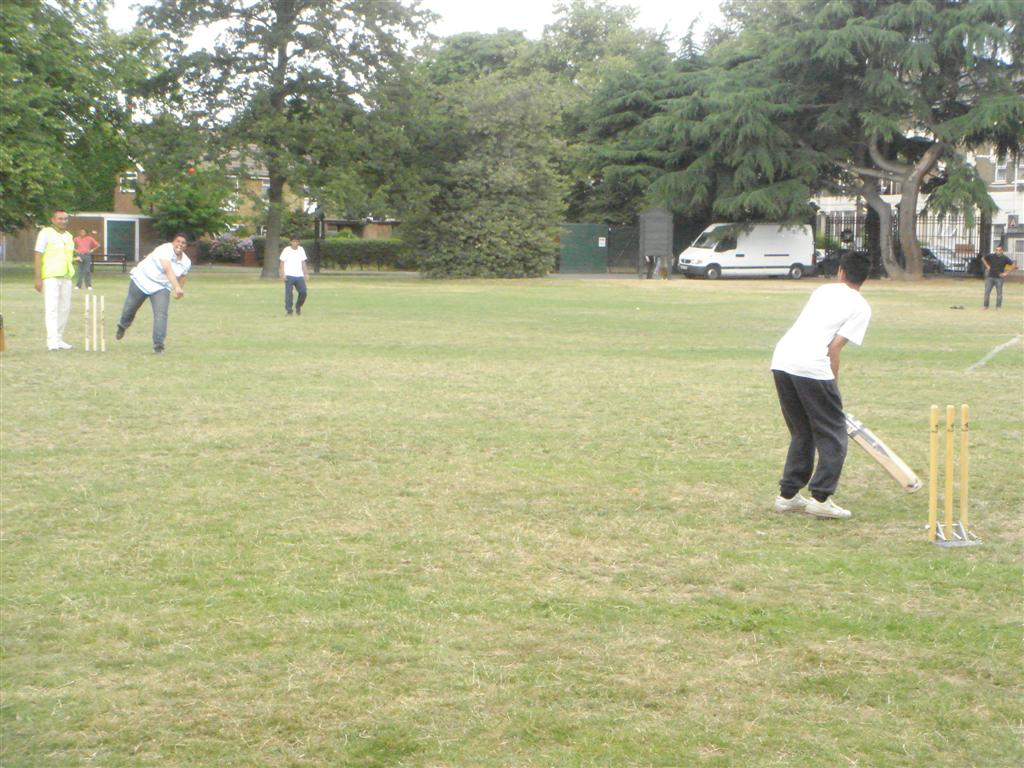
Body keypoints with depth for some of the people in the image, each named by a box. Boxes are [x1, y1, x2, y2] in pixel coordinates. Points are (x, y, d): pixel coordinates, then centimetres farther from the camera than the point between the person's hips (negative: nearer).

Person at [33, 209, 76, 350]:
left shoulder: (69, 236, 15)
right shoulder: (46, 233, -5)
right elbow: (38, 255, -9)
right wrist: (38, 278, -15)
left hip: (65, 277, 7)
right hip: (50, 276, -7)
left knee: (65, 308, 8)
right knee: (51, 308, -13)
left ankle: (59, 339, 16)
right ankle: (52, 341, -18)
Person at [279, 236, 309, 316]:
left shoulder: (301, 250, 10)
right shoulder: (286, 250, -2)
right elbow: (282, 262, -2)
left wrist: (306, 274, 10)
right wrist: (283, 274, -11)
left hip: (299, 276, 3)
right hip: (289, 276, -3)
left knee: (303, 292, -6)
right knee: (288, 293, -5)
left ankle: (298, 306, 17)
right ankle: (288, 310, 3)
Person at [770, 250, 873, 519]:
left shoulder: (823, 290, 23)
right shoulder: (861, 307, 5)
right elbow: (834, 347, -5)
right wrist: (833, 384, 6)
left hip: (781, 359, 7)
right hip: (812, 366, -7)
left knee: (801, 433, 20)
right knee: (832, 436, 6)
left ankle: (788, 495, 20)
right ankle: (820, 497, 0)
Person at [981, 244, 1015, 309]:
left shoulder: (1005, 258, -4)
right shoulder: (991, 256, 1)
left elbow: (1014, 265, -2)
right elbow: (983, 258, 19)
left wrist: (1006, 273, -6)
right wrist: (987, 266, 9)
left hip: (999, 278, -2)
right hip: (990, 277, 2)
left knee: (999, 293, 0)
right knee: (987, 292, 1)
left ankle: (998, 306, 8)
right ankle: (985, 306, 10)